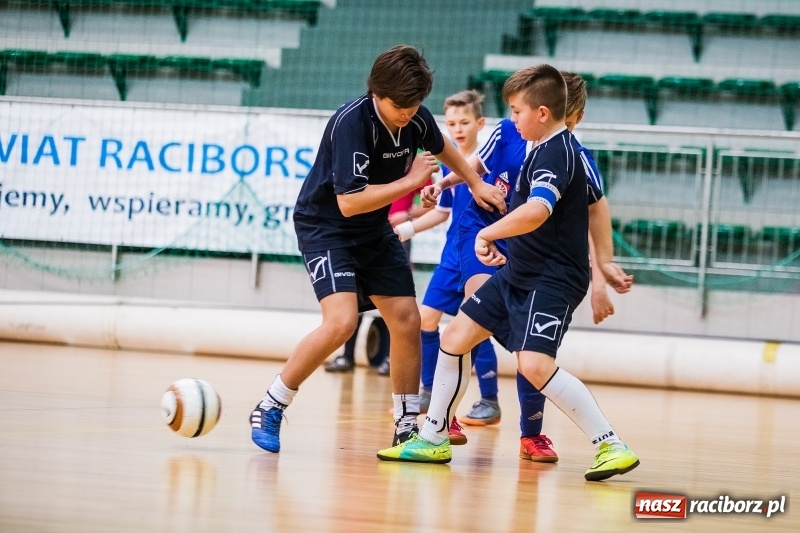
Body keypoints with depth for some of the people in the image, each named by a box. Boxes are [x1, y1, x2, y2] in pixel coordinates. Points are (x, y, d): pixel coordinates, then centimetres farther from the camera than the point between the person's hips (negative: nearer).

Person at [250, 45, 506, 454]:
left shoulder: (415, 118, -7)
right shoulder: (352, 123, -28)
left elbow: (441, 148, 19)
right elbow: (349, 201, -32)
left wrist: (476, 184, 21)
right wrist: (410, 181, -27)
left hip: (375, 229, 7)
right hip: (325, 226, -7)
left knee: (406, 320, 3)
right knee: (342, 321, -24)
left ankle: (407, 427, 16)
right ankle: (269, 409, -10)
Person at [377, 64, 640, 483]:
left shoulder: (556, 153, -19)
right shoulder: (546, 150, 12)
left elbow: (537, 211, -37)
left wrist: (488, 234, -26)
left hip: (552, 281, -11)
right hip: (518, 275, 11)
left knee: (535, 365, -25)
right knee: (455, 336, 12)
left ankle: (612, 447, -19)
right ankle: (433, 440, 24)